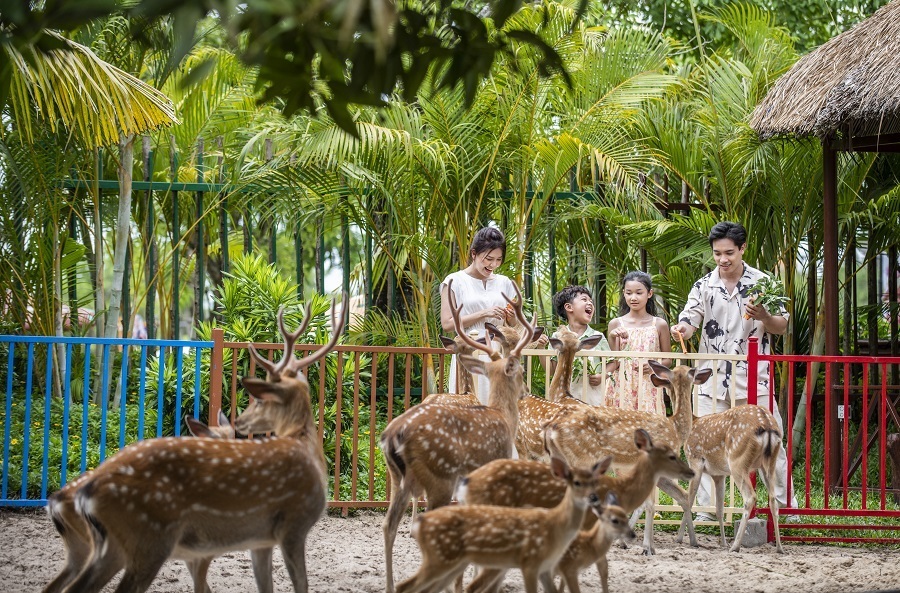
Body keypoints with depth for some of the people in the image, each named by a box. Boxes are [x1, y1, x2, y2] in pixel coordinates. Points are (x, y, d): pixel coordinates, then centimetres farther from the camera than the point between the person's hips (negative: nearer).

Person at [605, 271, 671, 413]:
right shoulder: (616, 324, 5)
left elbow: (668, 360, 10)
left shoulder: (659, 325, 4)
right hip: (622, 388, 0)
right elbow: (612, 366, 4)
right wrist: (613, 339, -10)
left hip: (648, 389, 0)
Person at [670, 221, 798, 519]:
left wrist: (764, 317, -19)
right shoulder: (704, 286, 6)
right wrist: (681, 329, -26)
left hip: (752, 376, -2)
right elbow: (690, 321, -2)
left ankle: (787, 505, 10)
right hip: (712, 376, 2)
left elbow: (781, 327, 3)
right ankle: (706, 511, 7)